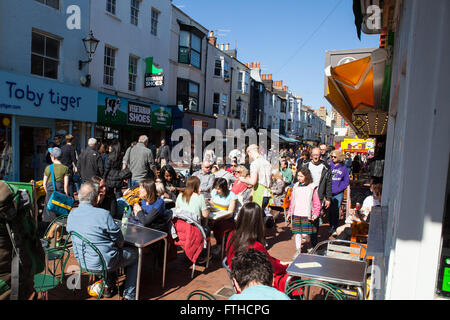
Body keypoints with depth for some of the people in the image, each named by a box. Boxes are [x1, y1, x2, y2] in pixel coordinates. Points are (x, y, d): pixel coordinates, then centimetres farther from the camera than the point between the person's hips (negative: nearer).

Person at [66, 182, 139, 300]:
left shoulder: (71, 214, -4)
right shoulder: (103, 214, -25)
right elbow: (120, 243, -17)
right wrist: (119, 244, 7)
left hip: (83, 261, 7)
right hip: (104, 262, -7)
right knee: (135, 254, 15)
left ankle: (107, 286, 31)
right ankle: (129, 294, 18)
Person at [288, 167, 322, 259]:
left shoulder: (312, 187, -3)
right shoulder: (296, 186, 10)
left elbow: (317, 202, -1)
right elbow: (292, 201, 17)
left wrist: (316, 214, -10)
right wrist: (290, 212, 16)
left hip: (306, 215, -4)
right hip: (296, 214, 4)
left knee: (305, 234, -3)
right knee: (297, 233, 4)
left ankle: (308, 241, 29)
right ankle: (298, 250, 15)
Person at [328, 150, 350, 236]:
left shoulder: (343, 168, 4)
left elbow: (346, 181, 7)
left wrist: (337, 189, -6)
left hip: (338, 193, 0)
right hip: (329, 193, 1)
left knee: (336, 210, -3)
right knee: (330, 210, 4)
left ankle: (335, 228, 7)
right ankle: (331, 227, 18)